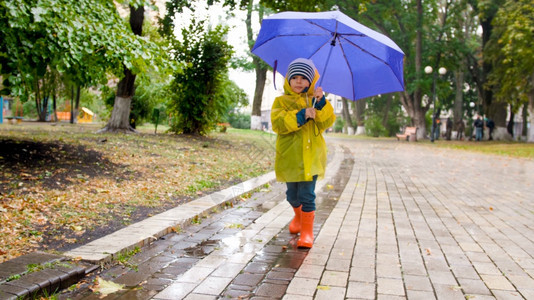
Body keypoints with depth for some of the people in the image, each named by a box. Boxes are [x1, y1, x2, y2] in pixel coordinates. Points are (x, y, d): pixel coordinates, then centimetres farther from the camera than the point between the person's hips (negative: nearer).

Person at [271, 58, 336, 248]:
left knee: (307, 195, -5)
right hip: (289, 157, 1)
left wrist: (321, 103, -18)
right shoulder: (281, 101, 4)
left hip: (311, 156, -1)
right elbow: (278, 124, -12)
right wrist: (300, 116, -23)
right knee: (292, 195, 14)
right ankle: (298, 216, 43)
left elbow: (327, 123, -4)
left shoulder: (314, 101, 9)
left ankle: (307, 231, 8)